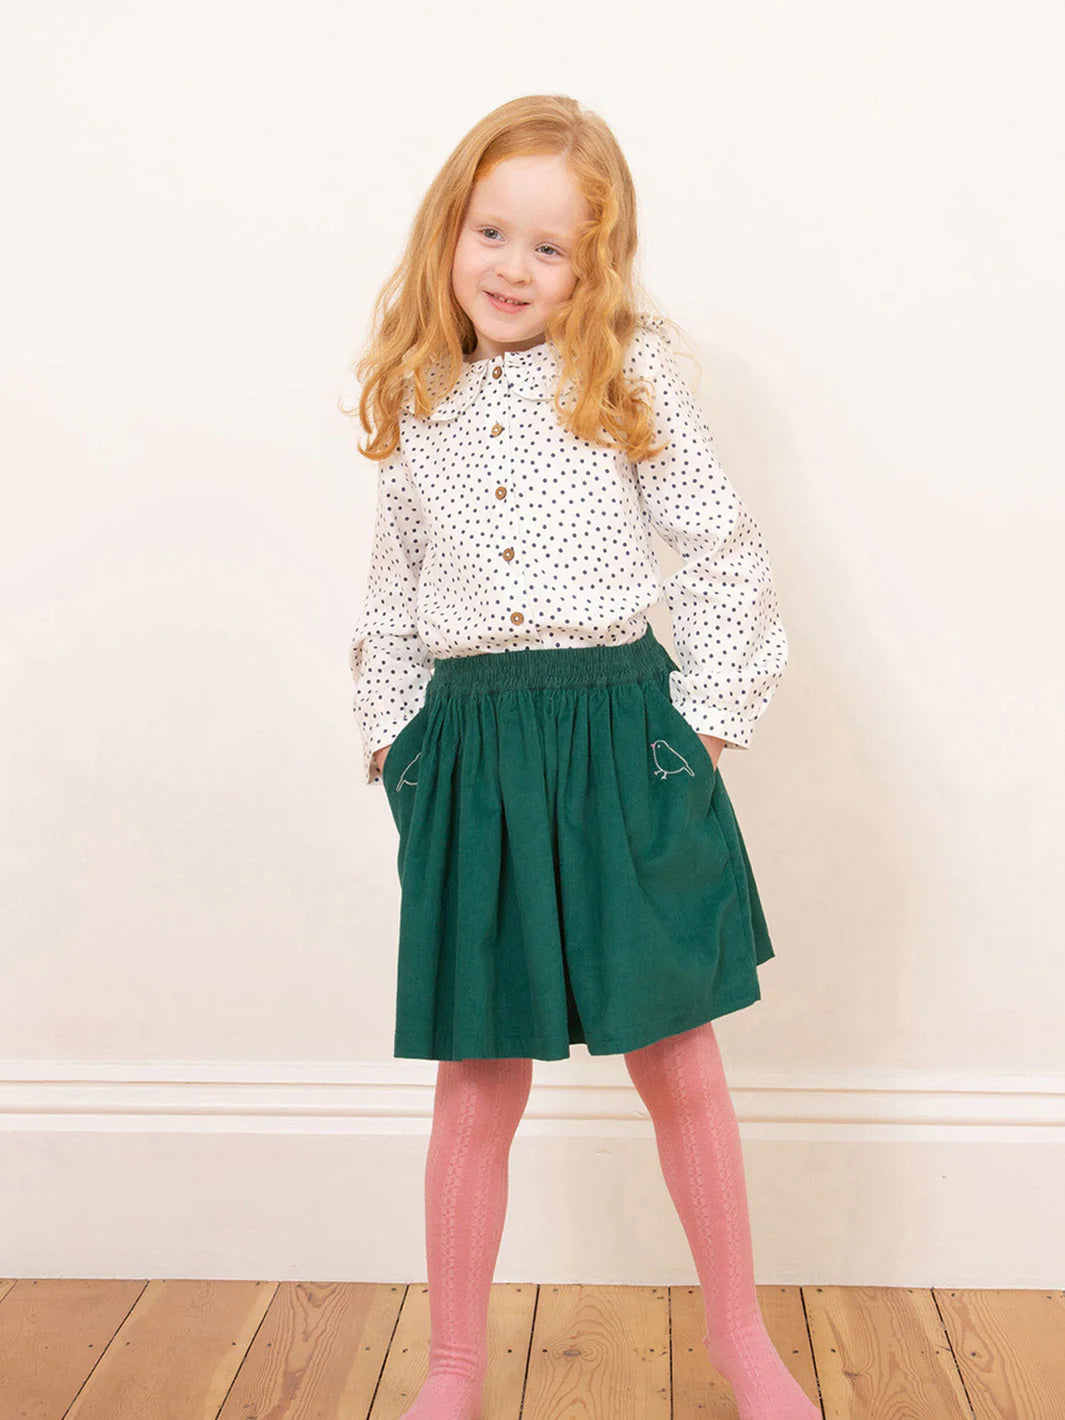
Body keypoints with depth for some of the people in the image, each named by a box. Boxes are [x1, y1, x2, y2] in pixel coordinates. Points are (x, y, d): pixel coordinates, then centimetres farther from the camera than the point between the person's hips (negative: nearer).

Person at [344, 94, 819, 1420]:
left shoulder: (631, 377, -1)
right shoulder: (416, 404, 8)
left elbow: (722, 553, 0)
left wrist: (709, 714, -3)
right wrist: (390, 734, 12)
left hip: (621, 738, -2)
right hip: (470, 749, 2)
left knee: (678, 1063, 8)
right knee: (476, 1087, 7)